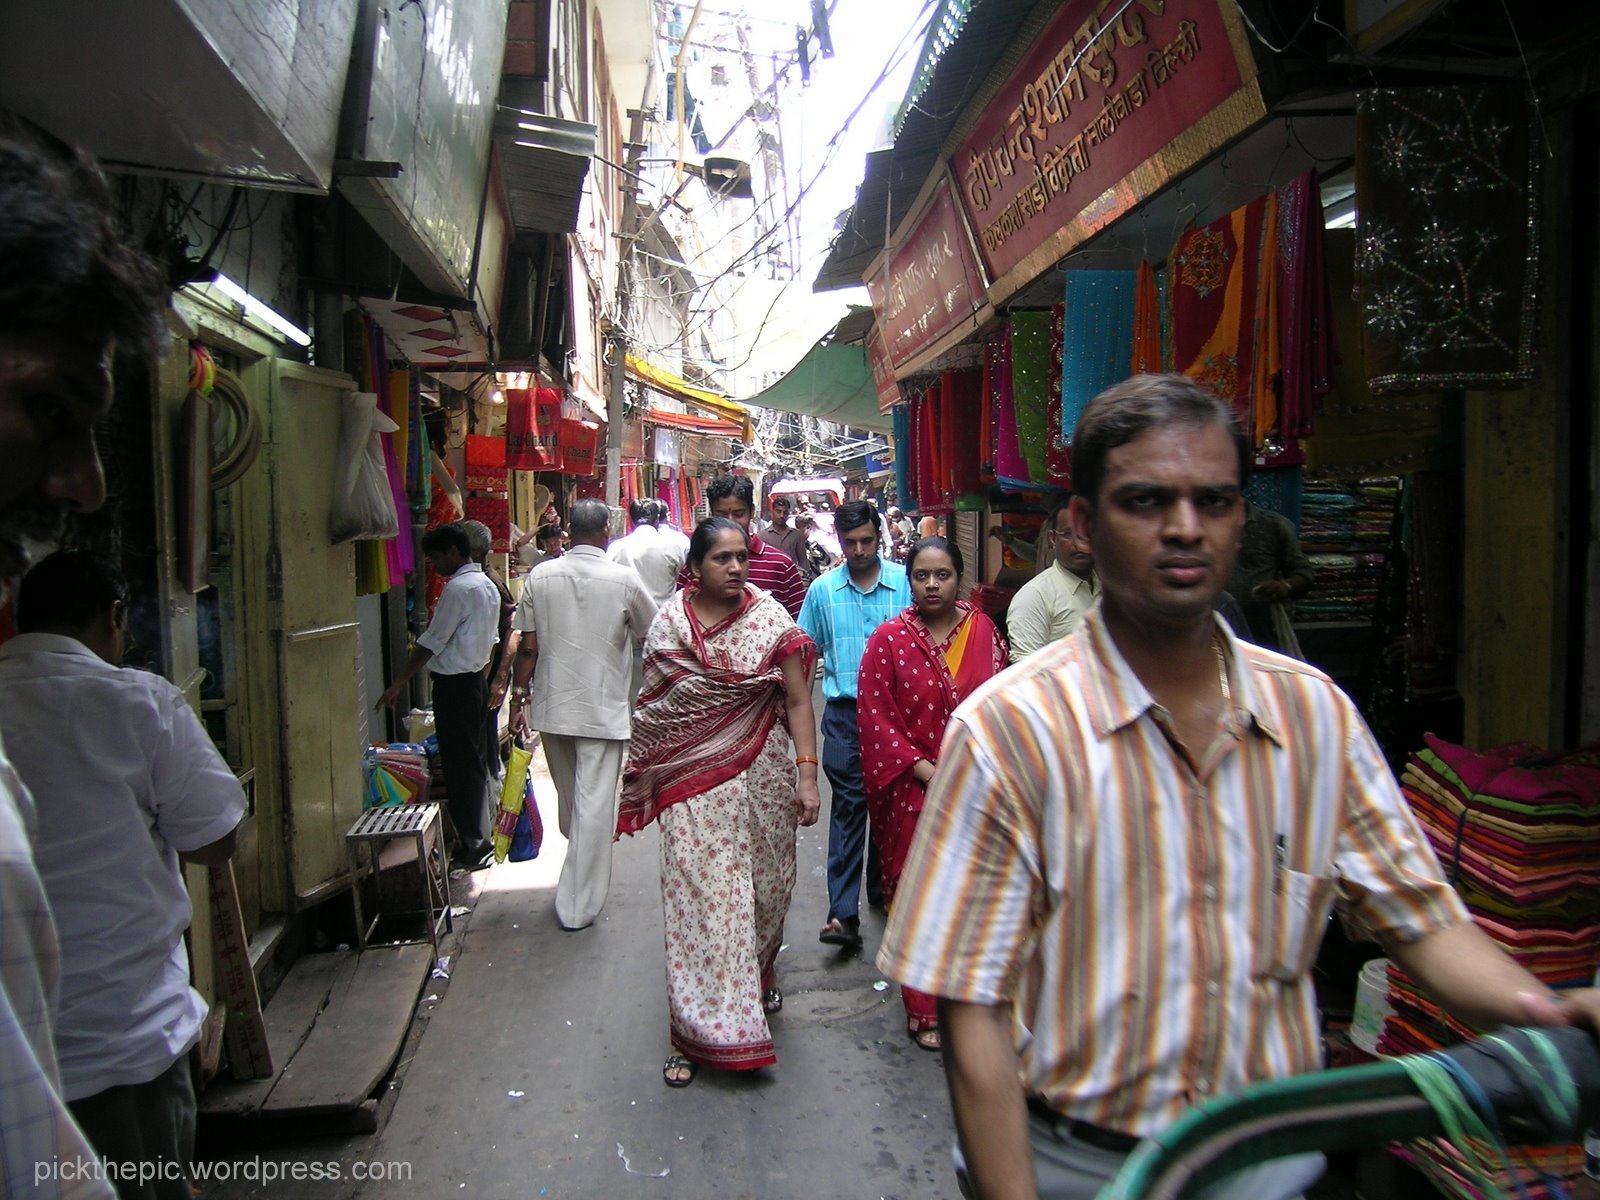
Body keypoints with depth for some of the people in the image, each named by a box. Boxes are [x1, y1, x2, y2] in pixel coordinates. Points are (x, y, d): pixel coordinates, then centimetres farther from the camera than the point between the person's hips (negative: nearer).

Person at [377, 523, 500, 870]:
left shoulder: (458, 588, -17)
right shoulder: (487, 585, 12)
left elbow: (431, 642, -18)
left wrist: (399, 683, -14)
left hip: (454, 684, -10)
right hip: (476, 679, 10)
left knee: (460, 765, -3)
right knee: (476, 760, 14)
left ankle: (471, 845, 2)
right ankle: (479, 835, 22)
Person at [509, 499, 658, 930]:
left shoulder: (540, 577, -3)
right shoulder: (624, 579, -10)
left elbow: (528, 646, -1)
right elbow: (651, 632, 4)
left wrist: (520, 696, 9)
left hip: (552, 708, 4)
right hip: (603, 710, -4)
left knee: (569, 798, 21)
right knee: (594, 806, 1)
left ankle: (580, 875, 43)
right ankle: (579, 906, 5)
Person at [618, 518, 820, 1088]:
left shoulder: (770, 618, -4)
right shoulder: (668, 622, -1)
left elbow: (797, 700, -4)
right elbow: (651, 705, 6)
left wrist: (807, 775, -11)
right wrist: (644, 775, 7)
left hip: (761, 778, 1)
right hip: (692, 784, 0)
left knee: (763, 886, 14)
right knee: (698, 896, 0)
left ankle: (759, 977, 44)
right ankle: (700, 1031, 11)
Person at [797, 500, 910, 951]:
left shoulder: (906, 582, -2)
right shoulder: (822, 590, 4)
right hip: (844, 711, 0)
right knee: (848, 804, -5)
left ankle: (883, 883, 33)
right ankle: (843, 913, -6)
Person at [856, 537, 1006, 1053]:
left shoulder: (983, 630, 2)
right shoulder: (889, 639, -6)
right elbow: (874, 716, -7)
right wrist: (926, 771, -12)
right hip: (913, 791, -2)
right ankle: (924, 1010, 21)